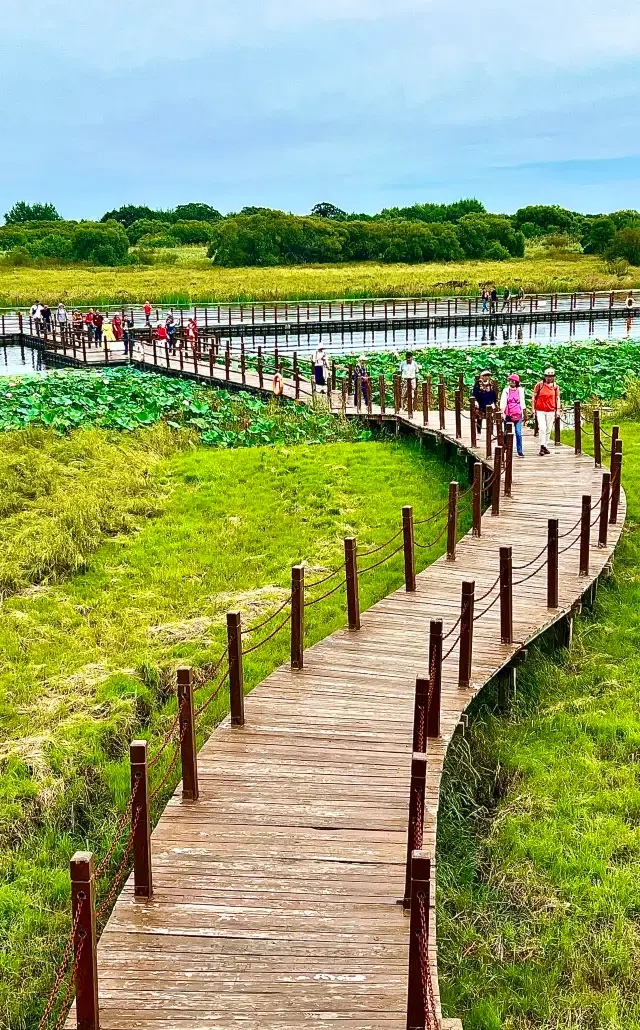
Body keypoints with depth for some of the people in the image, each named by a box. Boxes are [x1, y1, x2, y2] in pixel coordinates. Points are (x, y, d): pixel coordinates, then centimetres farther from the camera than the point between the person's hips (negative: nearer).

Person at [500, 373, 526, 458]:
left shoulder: (520, 390, 7)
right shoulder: (506, 390, 3)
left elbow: (522, 403, 14)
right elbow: (503, 402, -2)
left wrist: (524, 414, 18)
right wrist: (502, 412, -15)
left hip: (518, 414, 0)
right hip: (508, 415, 0)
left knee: (518, 433, -7)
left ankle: (520, 451, -3)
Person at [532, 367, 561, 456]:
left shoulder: (555, 386, 6)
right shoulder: (539, 385, -1)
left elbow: (557, 398, 10)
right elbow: (534, 397, 4)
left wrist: (558, 410, 3)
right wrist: (533, 409, 0)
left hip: (551, 411, 3)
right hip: (540, 410, -3)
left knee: (549, 429, 7)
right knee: (542, 428, -13)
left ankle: (545, 446, 17)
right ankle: (542, 446, -12)